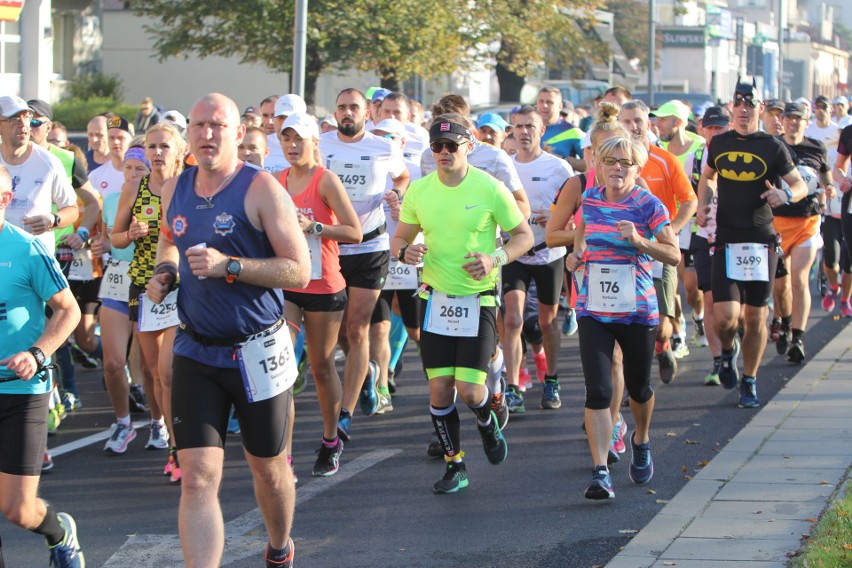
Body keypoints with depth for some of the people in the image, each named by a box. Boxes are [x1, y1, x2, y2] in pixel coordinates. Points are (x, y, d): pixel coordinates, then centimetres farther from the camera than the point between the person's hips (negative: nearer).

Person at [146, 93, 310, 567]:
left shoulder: (261, 190, -12)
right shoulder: (174, 190, 4)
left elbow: (299, 271, -16)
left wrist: (229, 266, -25)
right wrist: (164, 273, 6)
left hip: (257, 352, -3)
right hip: (195, 352, 3)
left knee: (269, 469, 15)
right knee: (197, 478, -9)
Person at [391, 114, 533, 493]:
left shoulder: (490, 189, -9)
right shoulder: (419, 191, 1)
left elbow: (524, 236, 0)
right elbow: (400, 238, 12)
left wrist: (496, 259, -18)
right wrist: (405, 252, -12)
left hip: (478, 300, -3)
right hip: (436, 300, 3)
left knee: (469, 390, -10)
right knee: (439, 389, 1)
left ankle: (487, 423, 26)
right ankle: (454, 465, 18)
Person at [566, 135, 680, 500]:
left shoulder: (648, 206, -8)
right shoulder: (590, 199, 4)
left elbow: (674, 255, -10)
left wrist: (639, 241, -26)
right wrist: (578, 252, 3)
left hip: (638, 311, -2)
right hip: (593, 311, 2)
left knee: (638, 388, 16)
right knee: (597, 391, -11)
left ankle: (641, 442, 47)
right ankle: (600, 473, -15)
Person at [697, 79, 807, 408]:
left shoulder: (772, 147, -1)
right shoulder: (719, 143, 7)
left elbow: (800, 185, 2)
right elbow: (707, 177, 25)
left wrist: (786, 194, -20)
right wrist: (703, 205, 8)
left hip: (762, 240, -1)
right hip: (726, 240, 1)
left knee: (755, 317, 5)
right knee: (726, 317, -12)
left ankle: (750, 382, 21)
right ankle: (727, 351, 23)